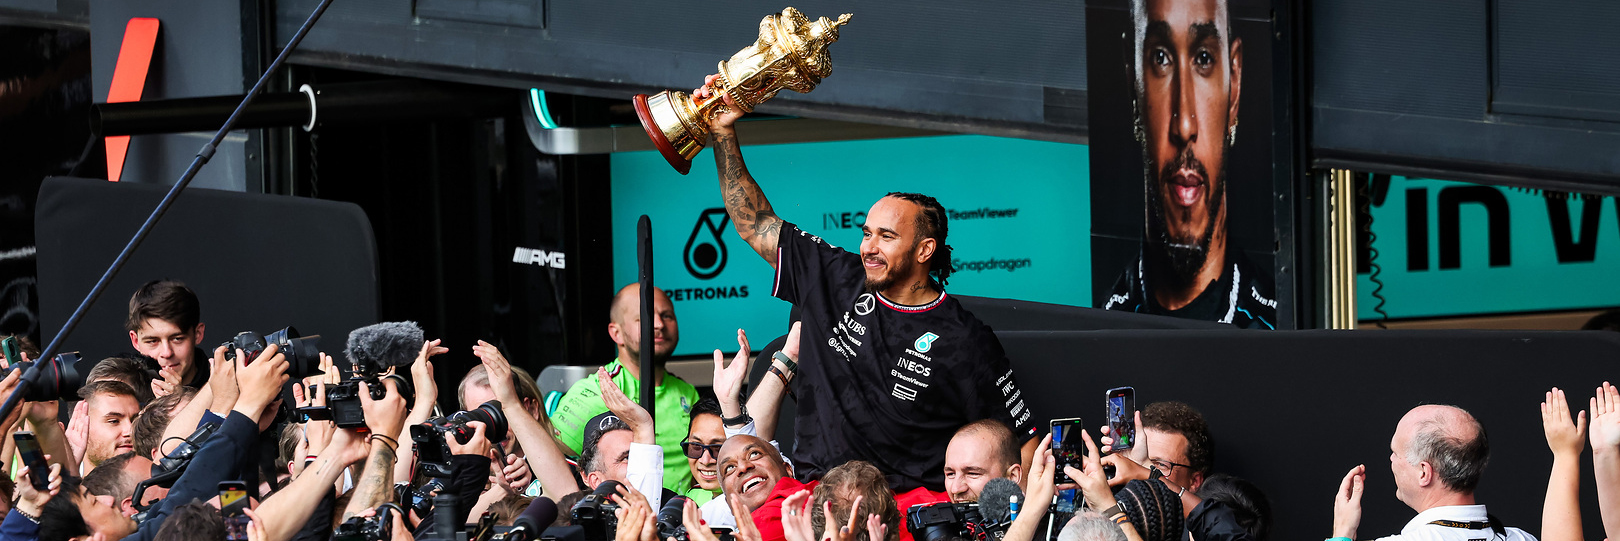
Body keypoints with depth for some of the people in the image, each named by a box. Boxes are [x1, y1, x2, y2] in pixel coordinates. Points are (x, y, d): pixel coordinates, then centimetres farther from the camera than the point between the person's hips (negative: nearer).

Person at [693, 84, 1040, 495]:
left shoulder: (964, 342, -2)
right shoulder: (837, 280, 11)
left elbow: (1023, 440, 1)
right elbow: (754, 222, 19)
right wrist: (723, 132, 12)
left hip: (911, 497, -3)